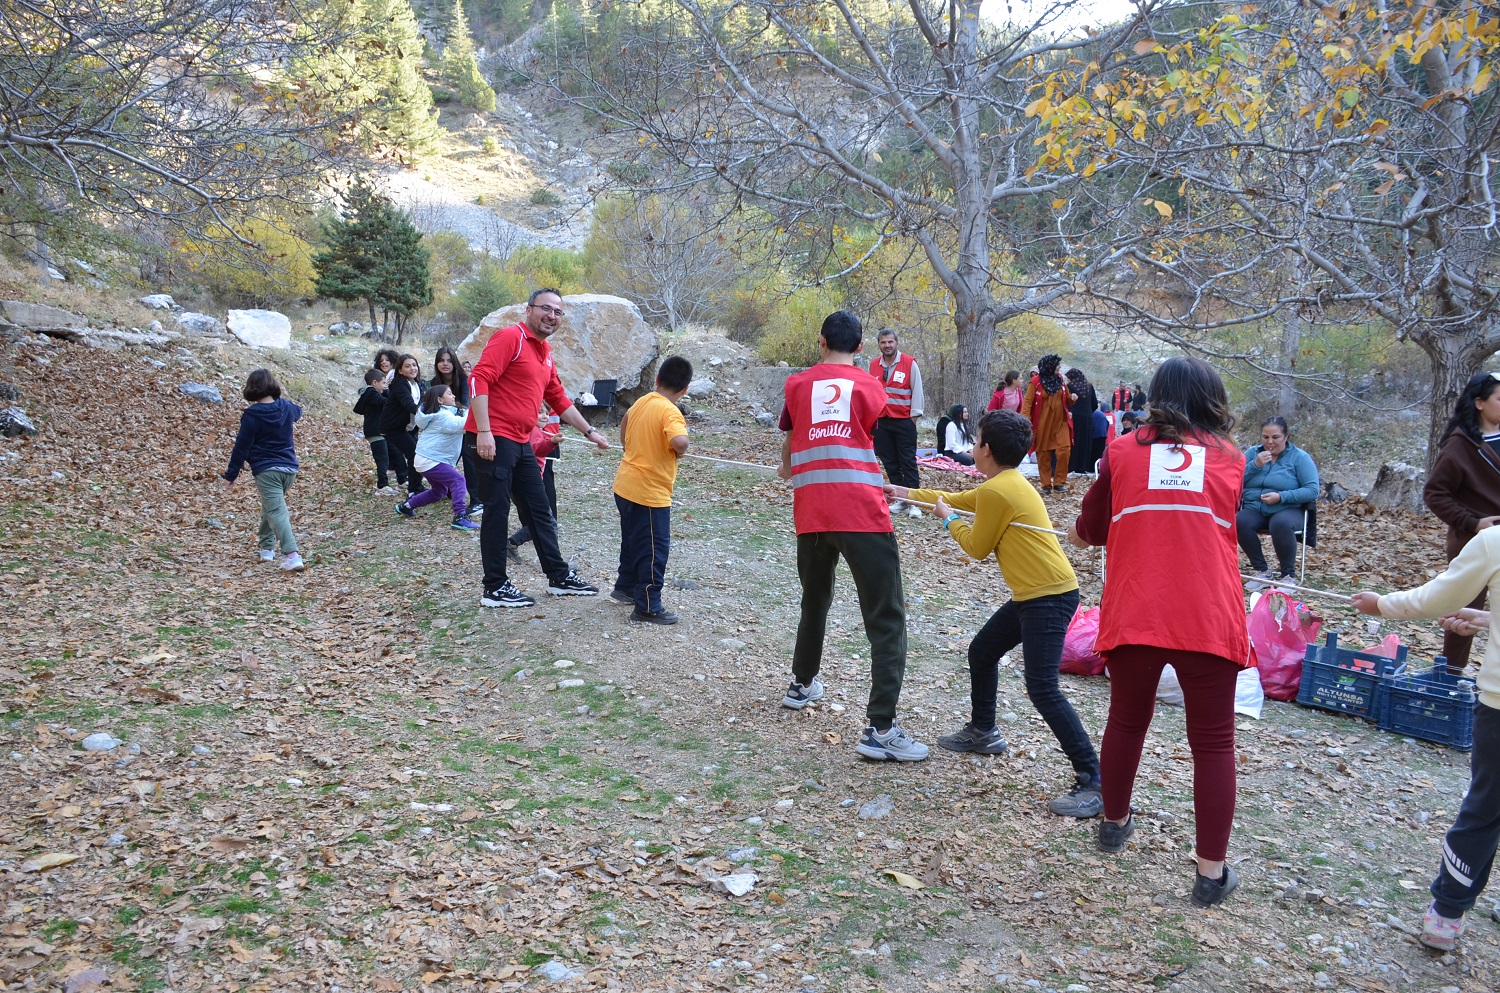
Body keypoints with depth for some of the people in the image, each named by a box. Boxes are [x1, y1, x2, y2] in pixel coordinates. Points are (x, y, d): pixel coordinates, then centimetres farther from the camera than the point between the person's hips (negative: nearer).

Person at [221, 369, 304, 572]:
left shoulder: (251, 415, -10)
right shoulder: (286, 408, 5)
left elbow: (241, 447, -7)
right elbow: (298, 412, 32)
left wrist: (231, 474, 2)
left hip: (266, 470, -6)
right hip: (289, 468, 6)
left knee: (276, 511, -12)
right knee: (270, 506, 25)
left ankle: (292, 555, -26)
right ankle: (267, 547, 31)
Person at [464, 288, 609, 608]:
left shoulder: (545, 353, 17)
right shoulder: (509, 337, -10)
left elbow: (559, 400, 26)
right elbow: (479, 379, -19)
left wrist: (589, 431, 27)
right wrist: (484, 431, -25)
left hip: (521, 443, 9)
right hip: (493, 441, -9)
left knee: (539, 511, 13)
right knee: (497, 512, -3)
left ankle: (559, 577, 23)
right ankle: (495, 588, 5)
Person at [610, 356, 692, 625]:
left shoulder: (642, 401, 6)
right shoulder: (670, 412, -19)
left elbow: (625, 419, 28)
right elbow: (680, 441, -37)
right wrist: (679, 451, -16)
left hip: (625, 487, 9)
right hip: (650, 494, -9)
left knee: (633, 541, 25)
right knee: (654, 549, 0)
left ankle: (625, 587, 40)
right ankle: (648, 607, 5)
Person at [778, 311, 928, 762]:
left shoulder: (797, 384, 13)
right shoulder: (869, 387, 8)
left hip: (810, 514, 4)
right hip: (862, 515, -4)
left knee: (814, 602, 27)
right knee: (886, 619, -2)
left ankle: (802, 685, 45)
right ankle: (880, 728, -11)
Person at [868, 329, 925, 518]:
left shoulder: (910, 363, -4)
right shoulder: (873, 366, 7)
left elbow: (917, 390, -3)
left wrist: (914, 415, -7)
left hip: (904, 421, -4)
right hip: (881, 421, 4)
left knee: (908, 462, -3)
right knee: (890, 463, 7)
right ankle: (899, 498, 15)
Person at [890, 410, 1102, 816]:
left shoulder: (996, 491, -17)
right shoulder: (1008, 483, 14)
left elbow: (978, 548, -6)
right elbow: (958, 499, 30)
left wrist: (950, 519, 10)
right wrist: (907, 493, 38)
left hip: (1050, 596, -11)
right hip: (1031, 595, 11)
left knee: (1042, 688, -14)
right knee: (981, 652, 22)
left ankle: (1093, 781, -13)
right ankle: (983, 732, 40)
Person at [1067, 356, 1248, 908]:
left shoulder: (1123, 451, 7)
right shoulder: (1231, 459, 9)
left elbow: (1088, 533, 14)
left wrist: (1075, 533, 36)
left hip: (1133, 617, 1)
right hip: (1210, 620, -1)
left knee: (1127, 721, 21)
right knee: (1213, 744, 9)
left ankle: (1115, 823, 40)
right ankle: (1211, 873, 12)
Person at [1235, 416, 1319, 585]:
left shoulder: (1300, 457, 0)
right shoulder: (1252, 453, 9)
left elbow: (1313, 490, -9)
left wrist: (1281, 497, -20)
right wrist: (1255, 465, -13)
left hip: (1287, 510, -3)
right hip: (1254, 509, 3)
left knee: (1281, 524, -39)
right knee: (1239, 521, -32)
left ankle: (1289, 575, -17)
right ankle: (1261, 570, -14)